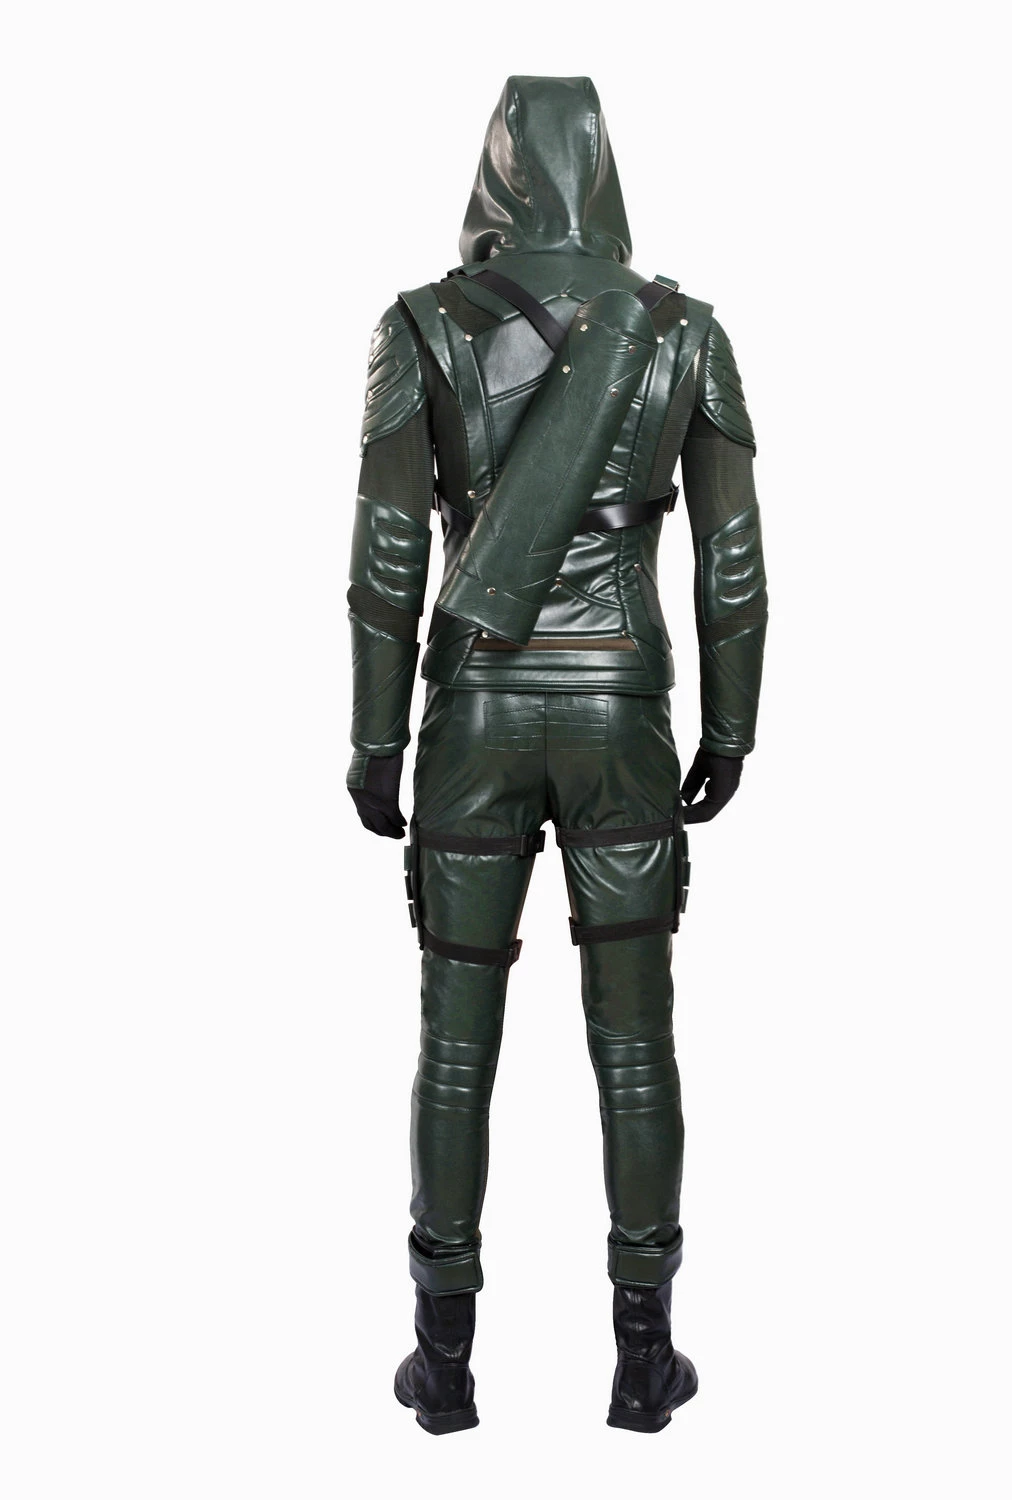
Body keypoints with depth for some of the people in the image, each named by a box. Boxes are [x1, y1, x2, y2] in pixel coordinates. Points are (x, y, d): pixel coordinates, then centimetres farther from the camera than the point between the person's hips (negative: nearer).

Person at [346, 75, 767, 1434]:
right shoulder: (687, 331, 0)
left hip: (476, 716, -1)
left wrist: (373, 742, 0)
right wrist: (731, 730, 11)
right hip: (617, 718, 1)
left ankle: (446, 1357, 18)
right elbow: (734, 554, 0)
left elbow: (387, 552, -8)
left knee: (457, 1039, 9)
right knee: (634, 1039, 10)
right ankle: (644, 1356, 18)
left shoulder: (423, 327, -5)